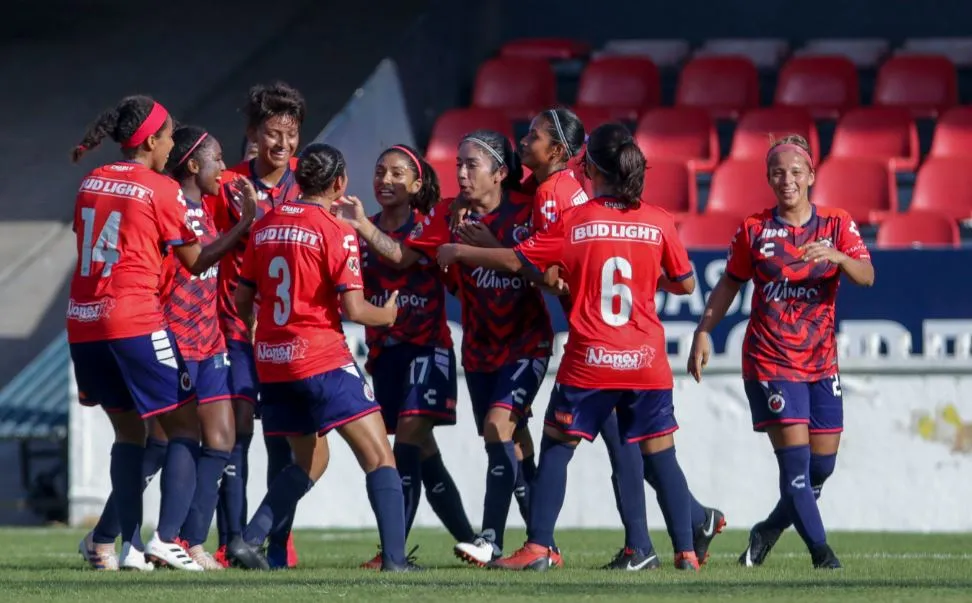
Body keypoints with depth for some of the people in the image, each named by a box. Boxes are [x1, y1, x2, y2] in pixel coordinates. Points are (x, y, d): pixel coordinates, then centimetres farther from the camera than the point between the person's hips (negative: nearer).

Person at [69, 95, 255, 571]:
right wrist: (246, 221, 9)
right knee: (185, 428, 3)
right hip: (135, 323, -6)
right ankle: (167, 538, -12)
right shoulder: (162, 189, -5)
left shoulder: (92, 181, 12)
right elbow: (196, 261, 1)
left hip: (82, 324, 6)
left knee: (129, 430, 18)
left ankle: (124, 544, 9)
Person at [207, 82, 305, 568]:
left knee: (282, 436, 3)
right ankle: (231, 544, -5)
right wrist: (243, 226, -15)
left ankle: (280, 546, 9)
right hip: (239, 322, -2)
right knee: (237, 427, -7)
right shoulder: (229, 185, -1)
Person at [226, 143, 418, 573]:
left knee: (310, 461, 22)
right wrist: (387, 315, 7)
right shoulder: (336, 233, -9)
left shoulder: (266, 225, 9)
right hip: (321, 359, -7)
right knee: (379, 456, -3)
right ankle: (394, 557, -15)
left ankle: (248, 541, 11)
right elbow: (353, 308, -13)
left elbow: (242, 299, 13)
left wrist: (255, 330, 33)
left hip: (272, 360, 7)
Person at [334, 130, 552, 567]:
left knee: (498, 426, -20)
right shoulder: (448, 215, -2)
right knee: (501, 442, 9)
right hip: (479, 347, 5)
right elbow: (403, 253, -7)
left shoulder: (526, 210, -13)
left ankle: (491, 538, -19)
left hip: (526, 344, -5)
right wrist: (362, 226, -20)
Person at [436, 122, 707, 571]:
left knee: (556, 448, 8)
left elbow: (515, 261, -1)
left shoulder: (574, 222, -4)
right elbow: (684, 284, 8)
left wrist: (459, 253, 14)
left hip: (588, 364, -2)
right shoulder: (659, 222, -1)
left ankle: (538, 547, 3)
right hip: (647, 364, 2)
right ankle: (686, 551, 2)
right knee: (660, 454, 6)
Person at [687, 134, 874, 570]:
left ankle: (767, 532, 26)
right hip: (769, 362, -3)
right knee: (795, 458, -12)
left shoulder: (837, 225, 2)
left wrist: (837, 257, -31)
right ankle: (820, 549, -4)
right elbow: (729, 284, 11)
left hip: (820, 362, 3)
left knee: (822, 464, 5)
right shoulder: (754, 230, 2)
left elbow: (866, 276, -11)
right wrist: (704, 332, 2)